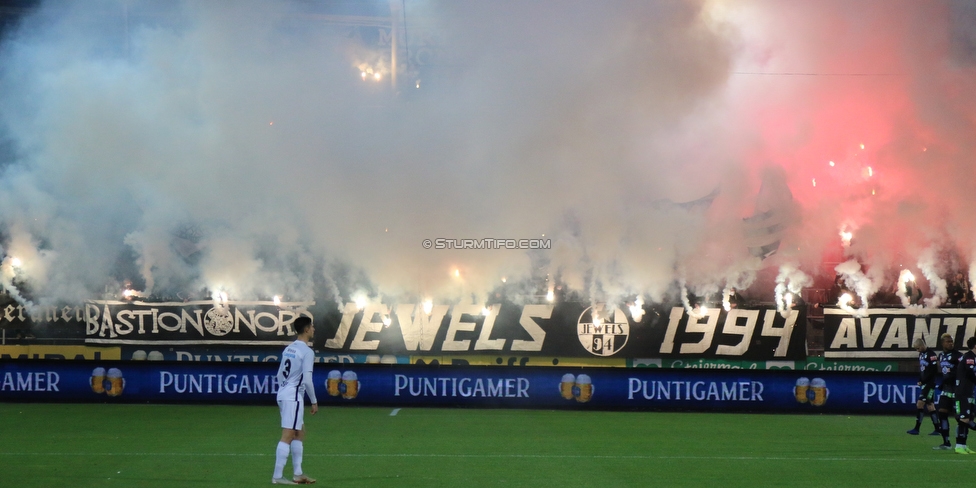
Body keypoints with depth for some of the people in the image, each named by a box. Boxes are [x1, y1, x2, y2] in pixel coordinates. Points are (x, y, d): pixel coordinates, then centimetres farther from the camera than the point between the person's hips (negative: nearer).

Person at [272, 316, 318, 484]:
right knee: (288, 436, -9)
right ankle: (277, 476, -11)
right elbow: (307, 380, -17)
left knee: (300, 434, 17)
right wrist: (314, 401, -8)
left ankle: (298, 474, 19)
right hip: (294, 396, -9)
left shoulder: (289, 348, 14)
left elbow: (280, 374, 19)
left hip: (283, 393, 9)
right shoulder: (307, 351, -12)